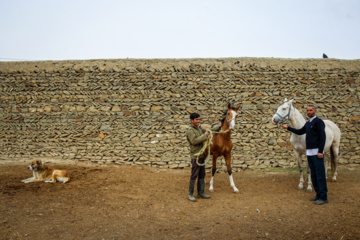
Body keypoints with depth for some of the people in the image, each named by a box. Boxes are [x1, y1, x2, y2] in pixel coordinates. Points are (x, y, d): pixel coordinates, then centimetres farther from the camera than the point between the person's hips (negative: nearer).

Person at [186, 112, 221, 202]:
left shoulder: (199, 128, 12)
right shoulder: (190, 131, -13)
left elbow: (208, 131, 27)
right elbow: (194, 141, -26)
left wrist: (218, 127, 22)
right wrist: (204, 135, -21)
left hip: (201, 156, 8)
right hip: (195, 156, -8)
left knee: (202, 175, 11)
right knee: (194, 175, -5)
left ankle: (201, 193, 20)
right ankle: (190, 194, 4)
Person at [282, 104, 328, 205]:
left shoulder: (318, 121, -9)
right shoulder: (308, 123, 16)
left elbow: (322, 137, -15)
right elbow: (300, 132, 29)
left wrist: (320, 151, -21)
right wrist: (288, 128, 23)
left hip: (317, 152, -9)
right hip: (309, 152, 9)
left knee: (320, 174, -6)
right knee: (313, 175, 12)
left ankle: (323, 197, -1)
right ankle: (318, 195, 20)